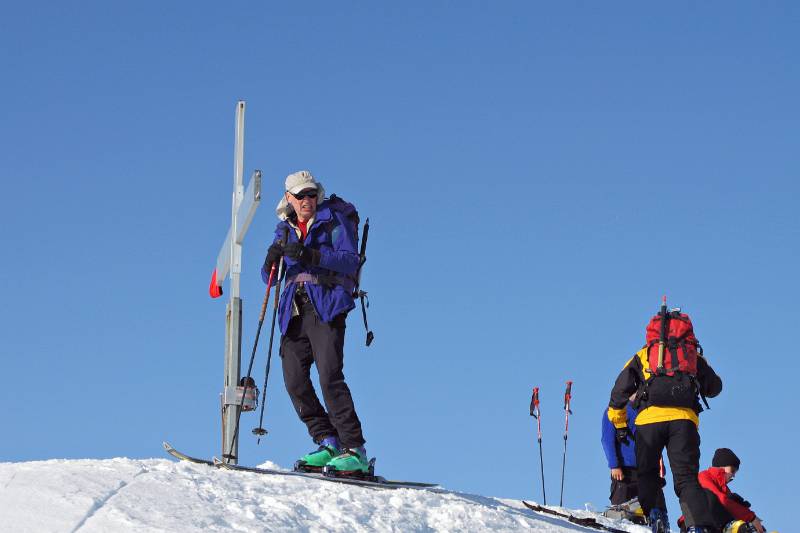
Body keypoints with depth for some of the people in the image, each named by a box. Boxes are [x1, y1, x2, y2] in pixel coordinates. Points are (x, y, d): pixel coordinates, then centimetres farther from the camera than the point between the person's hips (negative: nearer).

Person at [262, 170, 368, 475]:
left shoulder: (334, 220, 4)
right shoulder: (286, 230, 19)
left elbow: (350, 261, -10)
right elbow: (269, 278, 15)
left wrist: (310, 255, -22)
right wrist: (271, 259, -9)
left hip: (326, 307, -6)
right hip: (294, 310, 6)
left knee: (330, 376, -19)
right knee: (295, 381, -6)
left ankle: (355, 452, -20)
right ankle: (328, 444, 4)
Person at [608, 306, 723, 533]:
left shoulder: (643, 355, 24)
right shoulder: (694, 355, 26)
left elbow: (620, 390, 18)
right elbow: (715, 387, 31)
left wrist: (619, 424, 28)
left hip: (650, 418, 0)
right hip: (685, 420, 0)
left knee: (647, 473, 17)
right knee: (687, 477, -1)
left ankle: (654, 514, -5)